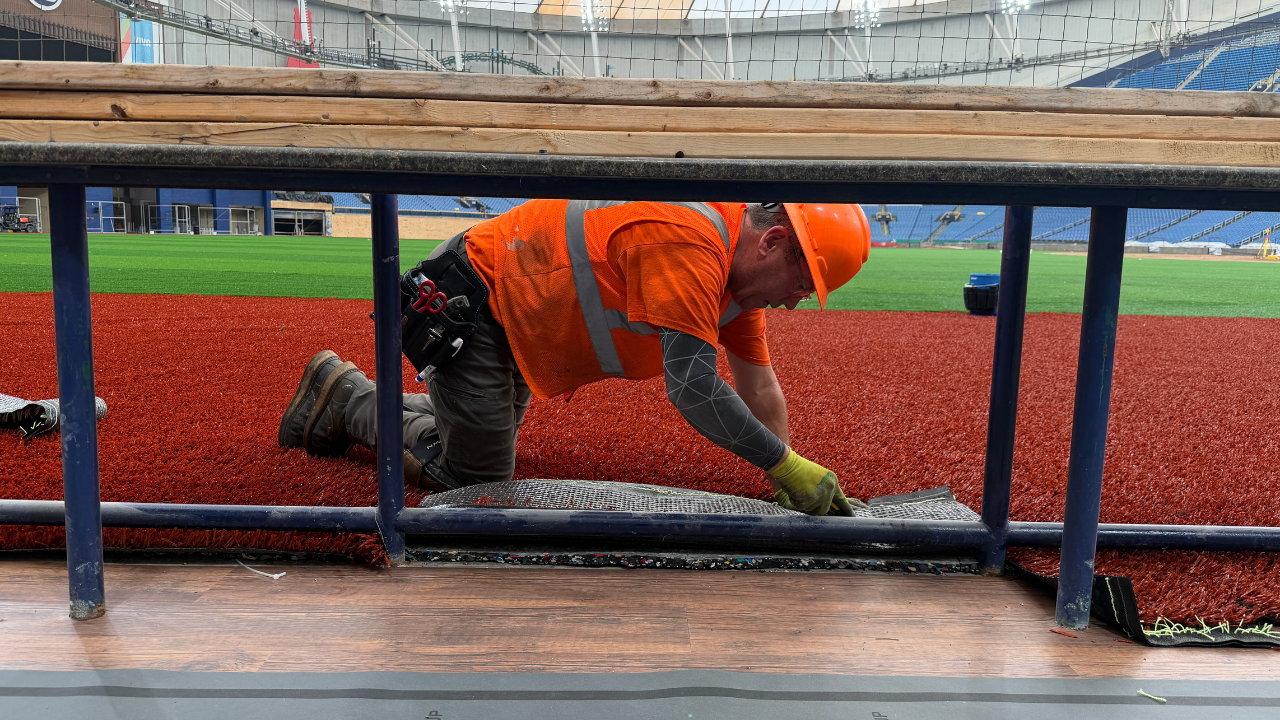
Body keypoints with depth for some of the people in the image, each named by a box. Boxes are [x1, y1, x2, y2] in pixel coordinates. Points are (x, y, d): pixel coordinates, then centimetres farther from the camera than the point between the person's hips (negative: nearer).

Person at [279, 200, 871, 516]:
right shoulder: (688, 242, -32)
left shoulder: (737, 268, -2)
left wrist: (789, 484, 1)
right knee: (476, 476, 0)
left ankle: (358, 404, 37)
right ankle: (346, 390, 17)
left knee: (487, 440, 22)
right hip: (471, 293, -9)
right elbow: (692, 388, -37)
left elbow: (758, 384, 4)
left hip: (514, 311, 10)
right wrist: (785, 464, -29)